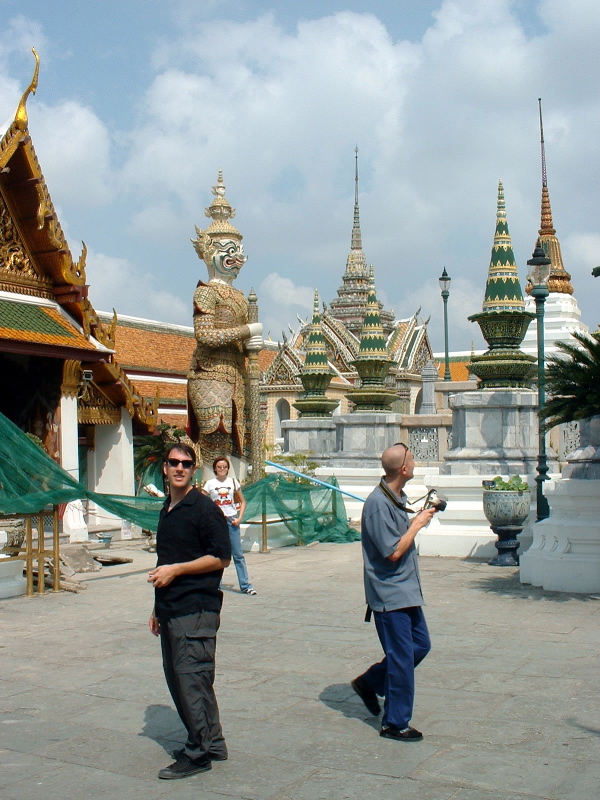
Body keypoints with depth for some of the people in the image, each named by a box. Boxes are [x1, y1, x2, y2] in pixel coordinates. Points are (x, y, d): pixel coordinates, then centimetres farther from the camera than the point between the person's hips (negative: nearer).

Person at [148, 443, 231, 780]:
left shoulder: (204, 509, -10)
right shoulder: (167, 510, 16)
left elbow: (221, 558, -14)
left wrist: (176, 570, -17)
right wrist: (159, 608, 24)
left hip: (196, 610, -9)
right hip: (170, 610, 9)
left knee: (192, 678, -5)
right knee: (176, 677, 13)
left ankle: (199, 752, 7)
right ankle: (211, 743, 24)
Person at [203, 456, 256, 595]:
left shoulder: (233, 482, 7)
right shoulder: (210, 483, 2)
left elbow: (242, 502, 12)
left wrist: (239, 518, -1)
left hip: (231, 520, 1)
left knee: (238, 554, 0)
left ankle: (245, 585, 3)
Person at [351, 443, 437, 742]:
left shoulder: (398, 497, 8)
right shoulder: (378, 503, -22)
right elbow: (393, 551, -24)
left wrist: (421, 517, 6)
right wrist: (417, 524, -15)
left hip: (407, 590, 10)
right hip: (390, 593, -10)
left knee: (420, 645, 16)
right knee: (402, 658, -1)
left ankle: (369, 682, 30)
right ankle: (395, 723, 14)